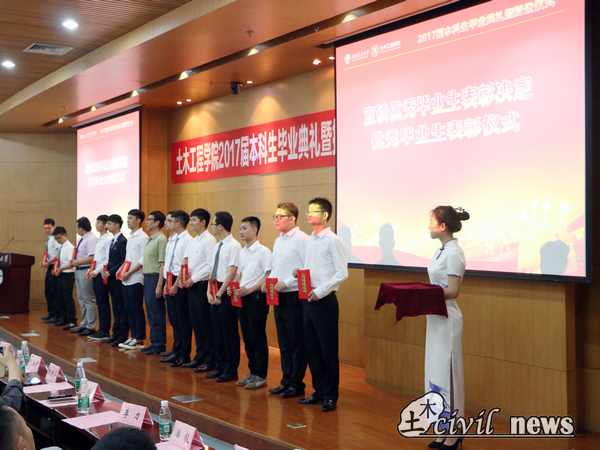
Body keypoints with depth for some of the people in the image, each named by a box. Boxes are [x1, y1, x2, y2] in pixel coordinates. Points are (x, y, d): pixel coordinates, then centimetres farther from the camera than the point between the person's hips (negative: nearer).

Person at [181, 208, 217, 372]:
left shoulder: (209, 240, -12)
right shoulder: (193, 241, 15)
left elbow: (210, 266, -18)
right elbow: (186, 262, 18)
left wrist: (193, 279, -14)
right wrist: (183, 277, 1)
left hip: (203, 285, -9)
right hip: (192, 285, 9)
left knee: (206, 324, -3)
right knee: (196, 322, 13)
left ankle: (209, 361, 4)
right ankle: (199, 357, 22)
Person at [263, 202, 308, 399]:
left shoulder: (301, 239, -12)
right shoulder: (278, 241, 16)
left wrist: (285, 283, -18)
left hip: (294, 296, -9)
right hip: (279, 297, 9)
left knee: (297, 343, 0)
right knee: (284, 342, 14)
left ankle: (297, 384, 8)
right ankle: (286, 381, 23)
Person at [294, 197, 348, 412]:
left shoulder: (332, 241, -10)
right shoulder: (309, 240, 13)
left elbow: (342, 273, -14)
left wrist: (320, 291, -17)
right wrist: (299, 273, 0)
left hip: (325, 300, -8)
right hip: (309, 300, 8)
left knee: (329, 350, 0)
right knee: (312, 348, 12)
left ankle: (330, 396, 9)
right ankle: (319, 391, 23)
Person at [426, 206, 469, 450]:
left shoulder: (454, 252, -16)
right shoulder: (441, 250, 12)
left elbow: (452, 291, -20)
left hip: (446, 320, -9)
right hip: (436, 318, 10)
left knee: (446, 374, -2)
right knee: (435, 373, 12)